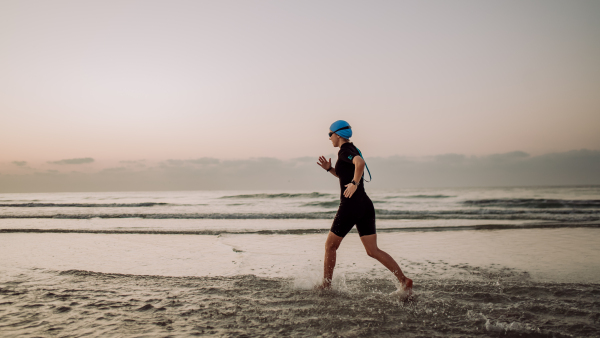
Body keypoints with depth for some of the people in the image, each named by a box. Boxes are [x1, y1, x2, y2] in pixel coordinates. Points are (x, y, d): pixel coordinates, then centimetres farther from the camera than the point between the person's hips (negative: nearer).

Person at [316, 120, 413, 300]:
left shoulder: (344, 151, -9)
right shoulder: (352, 150, 20)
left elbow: (360, 163, -32)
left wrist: (354, 184, -25)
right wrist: (329, 168, 20)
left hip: (350, 206, -9)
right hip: (366, 206, 9)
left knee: (330, 245, 10)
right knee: (373, 251, 5)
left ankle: (326, 285, 22)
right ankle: (404, 281, -8)